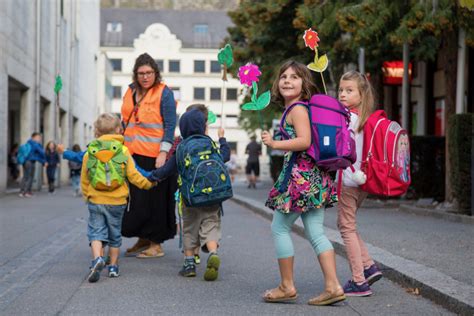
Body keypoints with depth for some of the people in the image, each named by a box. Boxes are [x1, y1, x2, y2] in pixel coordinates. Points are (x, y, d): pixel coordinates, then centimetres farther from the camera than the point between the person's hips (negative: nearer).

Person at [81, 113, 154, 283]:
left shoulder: (90, 152, 0)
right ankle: (113, 266, 21)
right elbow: (133, 176, -3)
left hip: (95, 201, 0)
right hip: (117, 202, 0)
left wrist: (87, 196, 22)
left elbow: (84, 179, 6)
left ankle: (97, 259, -23)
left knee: (96, 232, 2)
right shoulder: (123, 151, -4)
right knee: (114, 234, 14)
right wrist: (148, 183, 14)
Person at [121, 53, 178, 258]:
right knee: (135, 198, 9)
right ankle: (143, 240, 21)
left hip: (154, 156, -6)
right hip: (132, 154, 6)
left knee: (154, 200, -2)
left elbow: (170, 125, -11)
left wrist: (163, 153, -18)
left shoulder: (164, 93, -7)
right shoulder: (131, 92, 12)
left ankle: (156, 244, 6)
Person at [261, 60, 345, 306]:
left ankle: (287, 287, 9)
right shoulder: (304, 108, 17)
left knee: (279, 228, 3)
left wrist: (274, 144, -15)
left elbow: (304, 140, -22)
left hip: (300, 175, -9)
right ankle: (332, 286, 0)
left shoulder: (297, 109, -10)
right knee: (316, 232, 6)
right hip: (315, 175, 9)